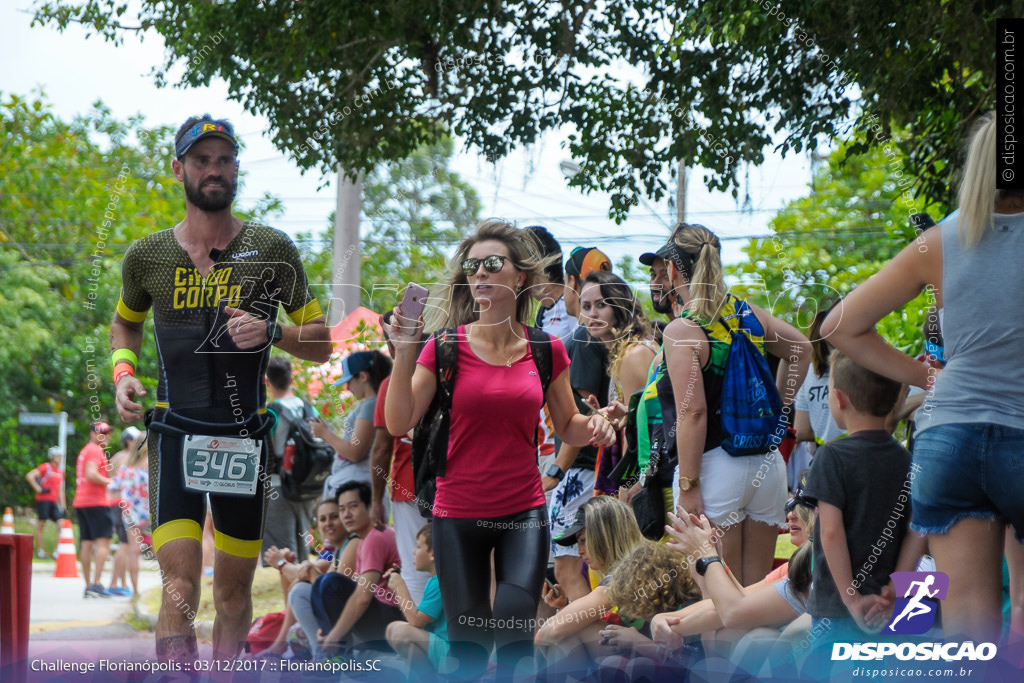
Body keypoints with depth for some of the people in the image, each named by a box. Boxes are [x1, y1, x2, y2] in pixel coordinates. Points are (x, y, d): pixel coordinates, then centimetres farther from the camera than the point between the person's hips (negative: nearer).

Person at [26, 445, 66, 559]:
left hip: (54, 502, 7)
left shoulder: (60, 472, 17)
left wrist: (62, 505, 16)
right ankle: (40, 551, 4)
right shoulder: (46, 467, -4)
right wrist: (38, 488, -13)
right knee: (40, 525, -1)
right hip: (43, 499, -7)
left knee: (61, 525, -3)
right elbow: (29, 476, -13)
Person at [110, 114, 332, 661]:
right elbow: (125, 322, 24)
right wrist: (123, 372, 4)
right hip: (175, 432, -1)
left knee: (234, 589, 9)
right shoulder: (147, 255, 3)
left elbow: (321, 343, 4)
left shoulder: (271, 250, 0)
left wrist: (272, 332, -15)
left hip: (244, 437, 1)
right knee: (180, 587, -14)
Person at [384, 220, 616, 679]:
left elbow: (567, 427, 13)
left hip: (523, 512, 0)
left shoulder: (546, 351, 2)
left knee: (514, 633, -17)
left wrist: (594, 426, -9)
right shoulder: (446, 346, -3)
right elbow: (399, 423, -7)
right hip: (459, 515, 0)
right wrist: (403, 352, -16)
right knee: (468, 645, 3)